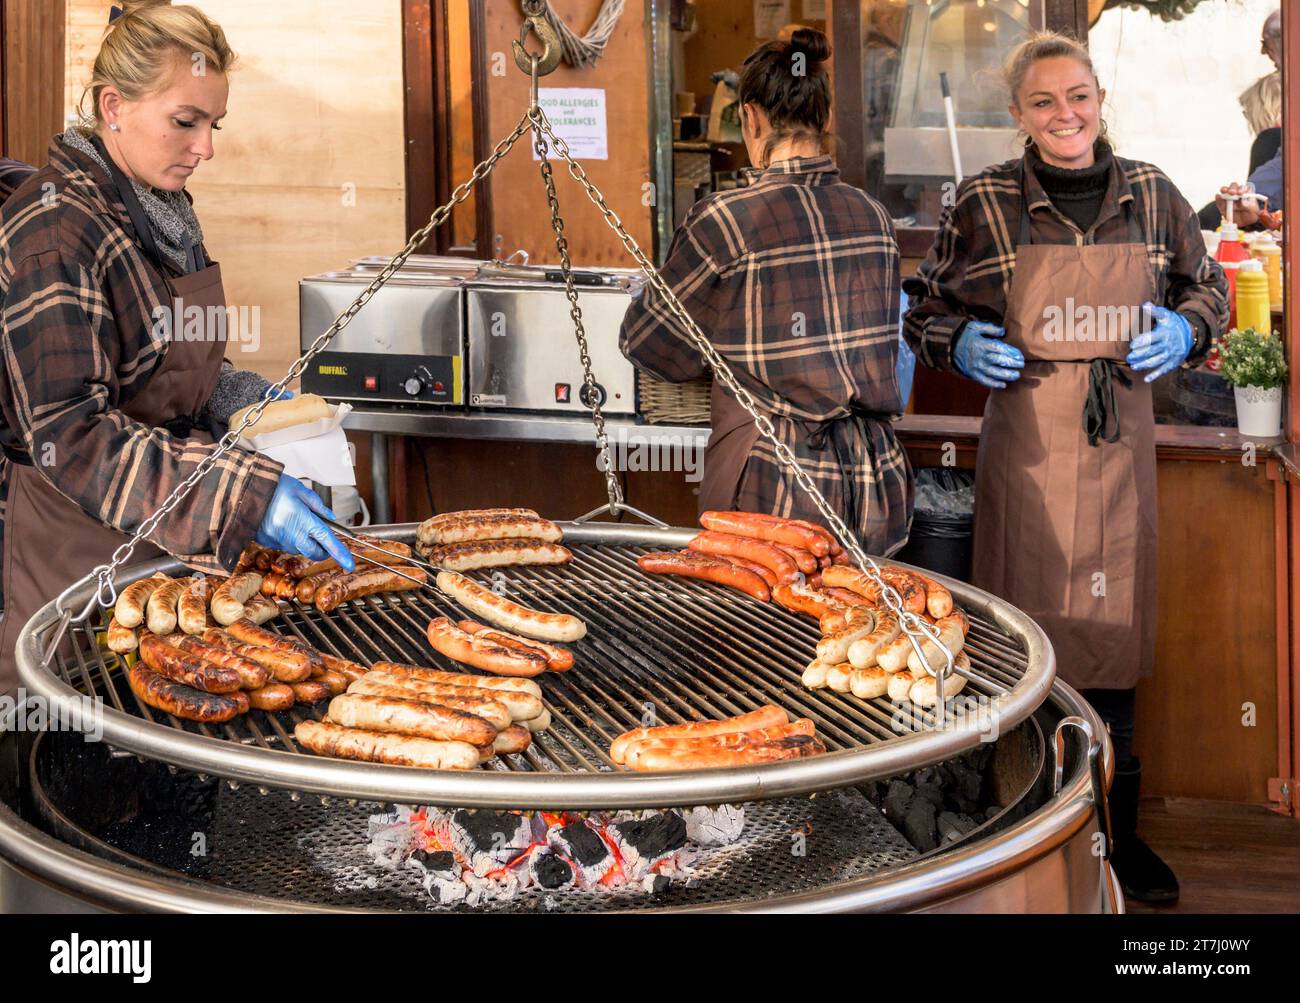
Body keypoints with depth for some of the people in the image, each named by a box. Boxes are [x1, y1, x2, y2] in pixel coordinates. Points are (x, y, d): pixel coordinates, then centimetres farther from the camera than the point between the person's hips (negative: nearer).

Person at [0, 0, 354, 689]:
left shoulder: (162, 210, 10)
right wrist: (245, 496, -33)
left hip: (161, 530, 9)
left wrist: (244, 397, 4)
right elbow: (70, 432, -26)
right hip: (78, 544, -8)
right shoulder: (55, 228, -19)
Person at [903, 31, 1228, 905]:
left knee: (1111, 627, 7)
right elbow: (927, 308, 9)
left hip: (1120, 439, 2)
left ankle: (1116, 828, 19)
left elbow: (1209, 286, 19)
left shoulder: (1150, 196, 5)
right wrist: (960, 345, -10)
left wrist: (1185, 329, -1)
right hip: (1026, 435, -2)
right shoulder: (985, 202, -2)